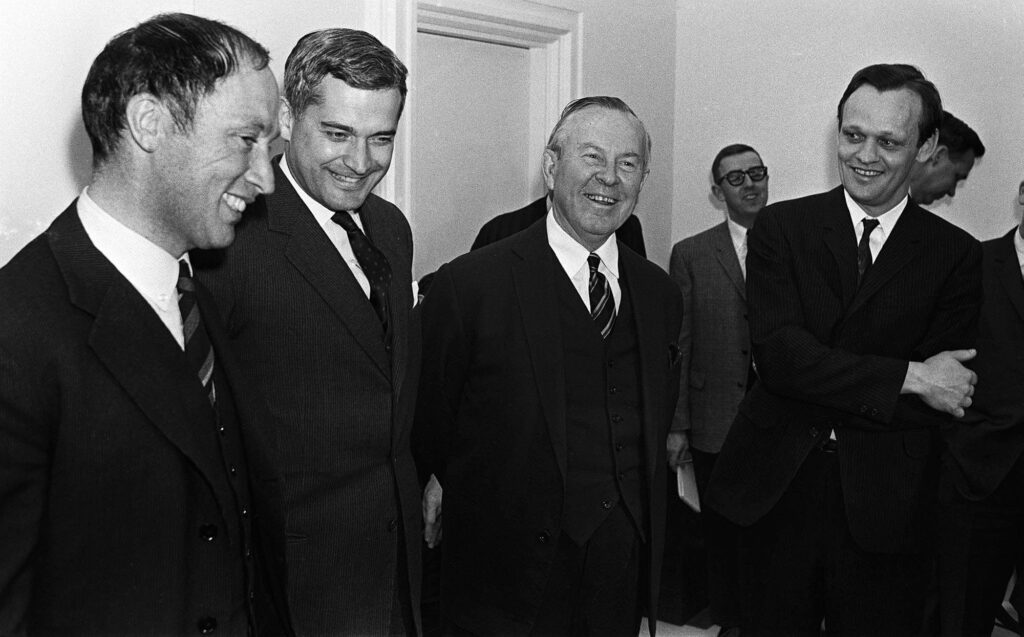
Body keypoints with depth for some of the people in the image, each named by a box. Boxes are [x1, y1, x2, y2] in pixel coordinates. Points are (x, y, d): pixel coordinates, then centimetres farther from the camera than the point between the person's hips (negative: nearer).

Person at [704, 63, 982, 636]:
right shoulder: (781, 227, 0)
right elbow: (777, 353, -13)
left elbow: (945, 401, -6)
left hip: (885, 504, 0)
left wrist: (818, 393, -13)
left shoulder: (956, 255, 0)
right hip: (779, 489, 1)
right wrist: (907, 377, -17)